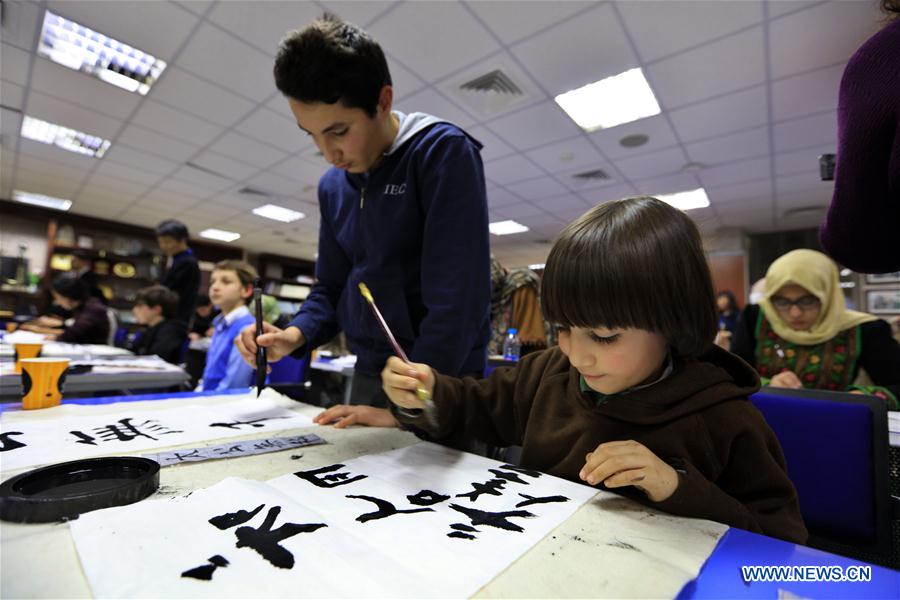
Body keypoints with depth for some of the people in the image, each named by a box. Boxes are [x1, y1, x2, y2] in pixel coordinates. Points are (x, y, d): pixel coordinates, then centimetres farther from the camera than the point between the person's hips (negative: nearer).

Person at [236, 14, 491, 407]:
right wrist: (295, 336, -6)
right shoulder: (332, 186, 6)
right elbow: (332, 287, 12)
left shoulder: (443, 152, -15)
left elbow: (456, 301, -22)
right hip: (367, 376, 6)